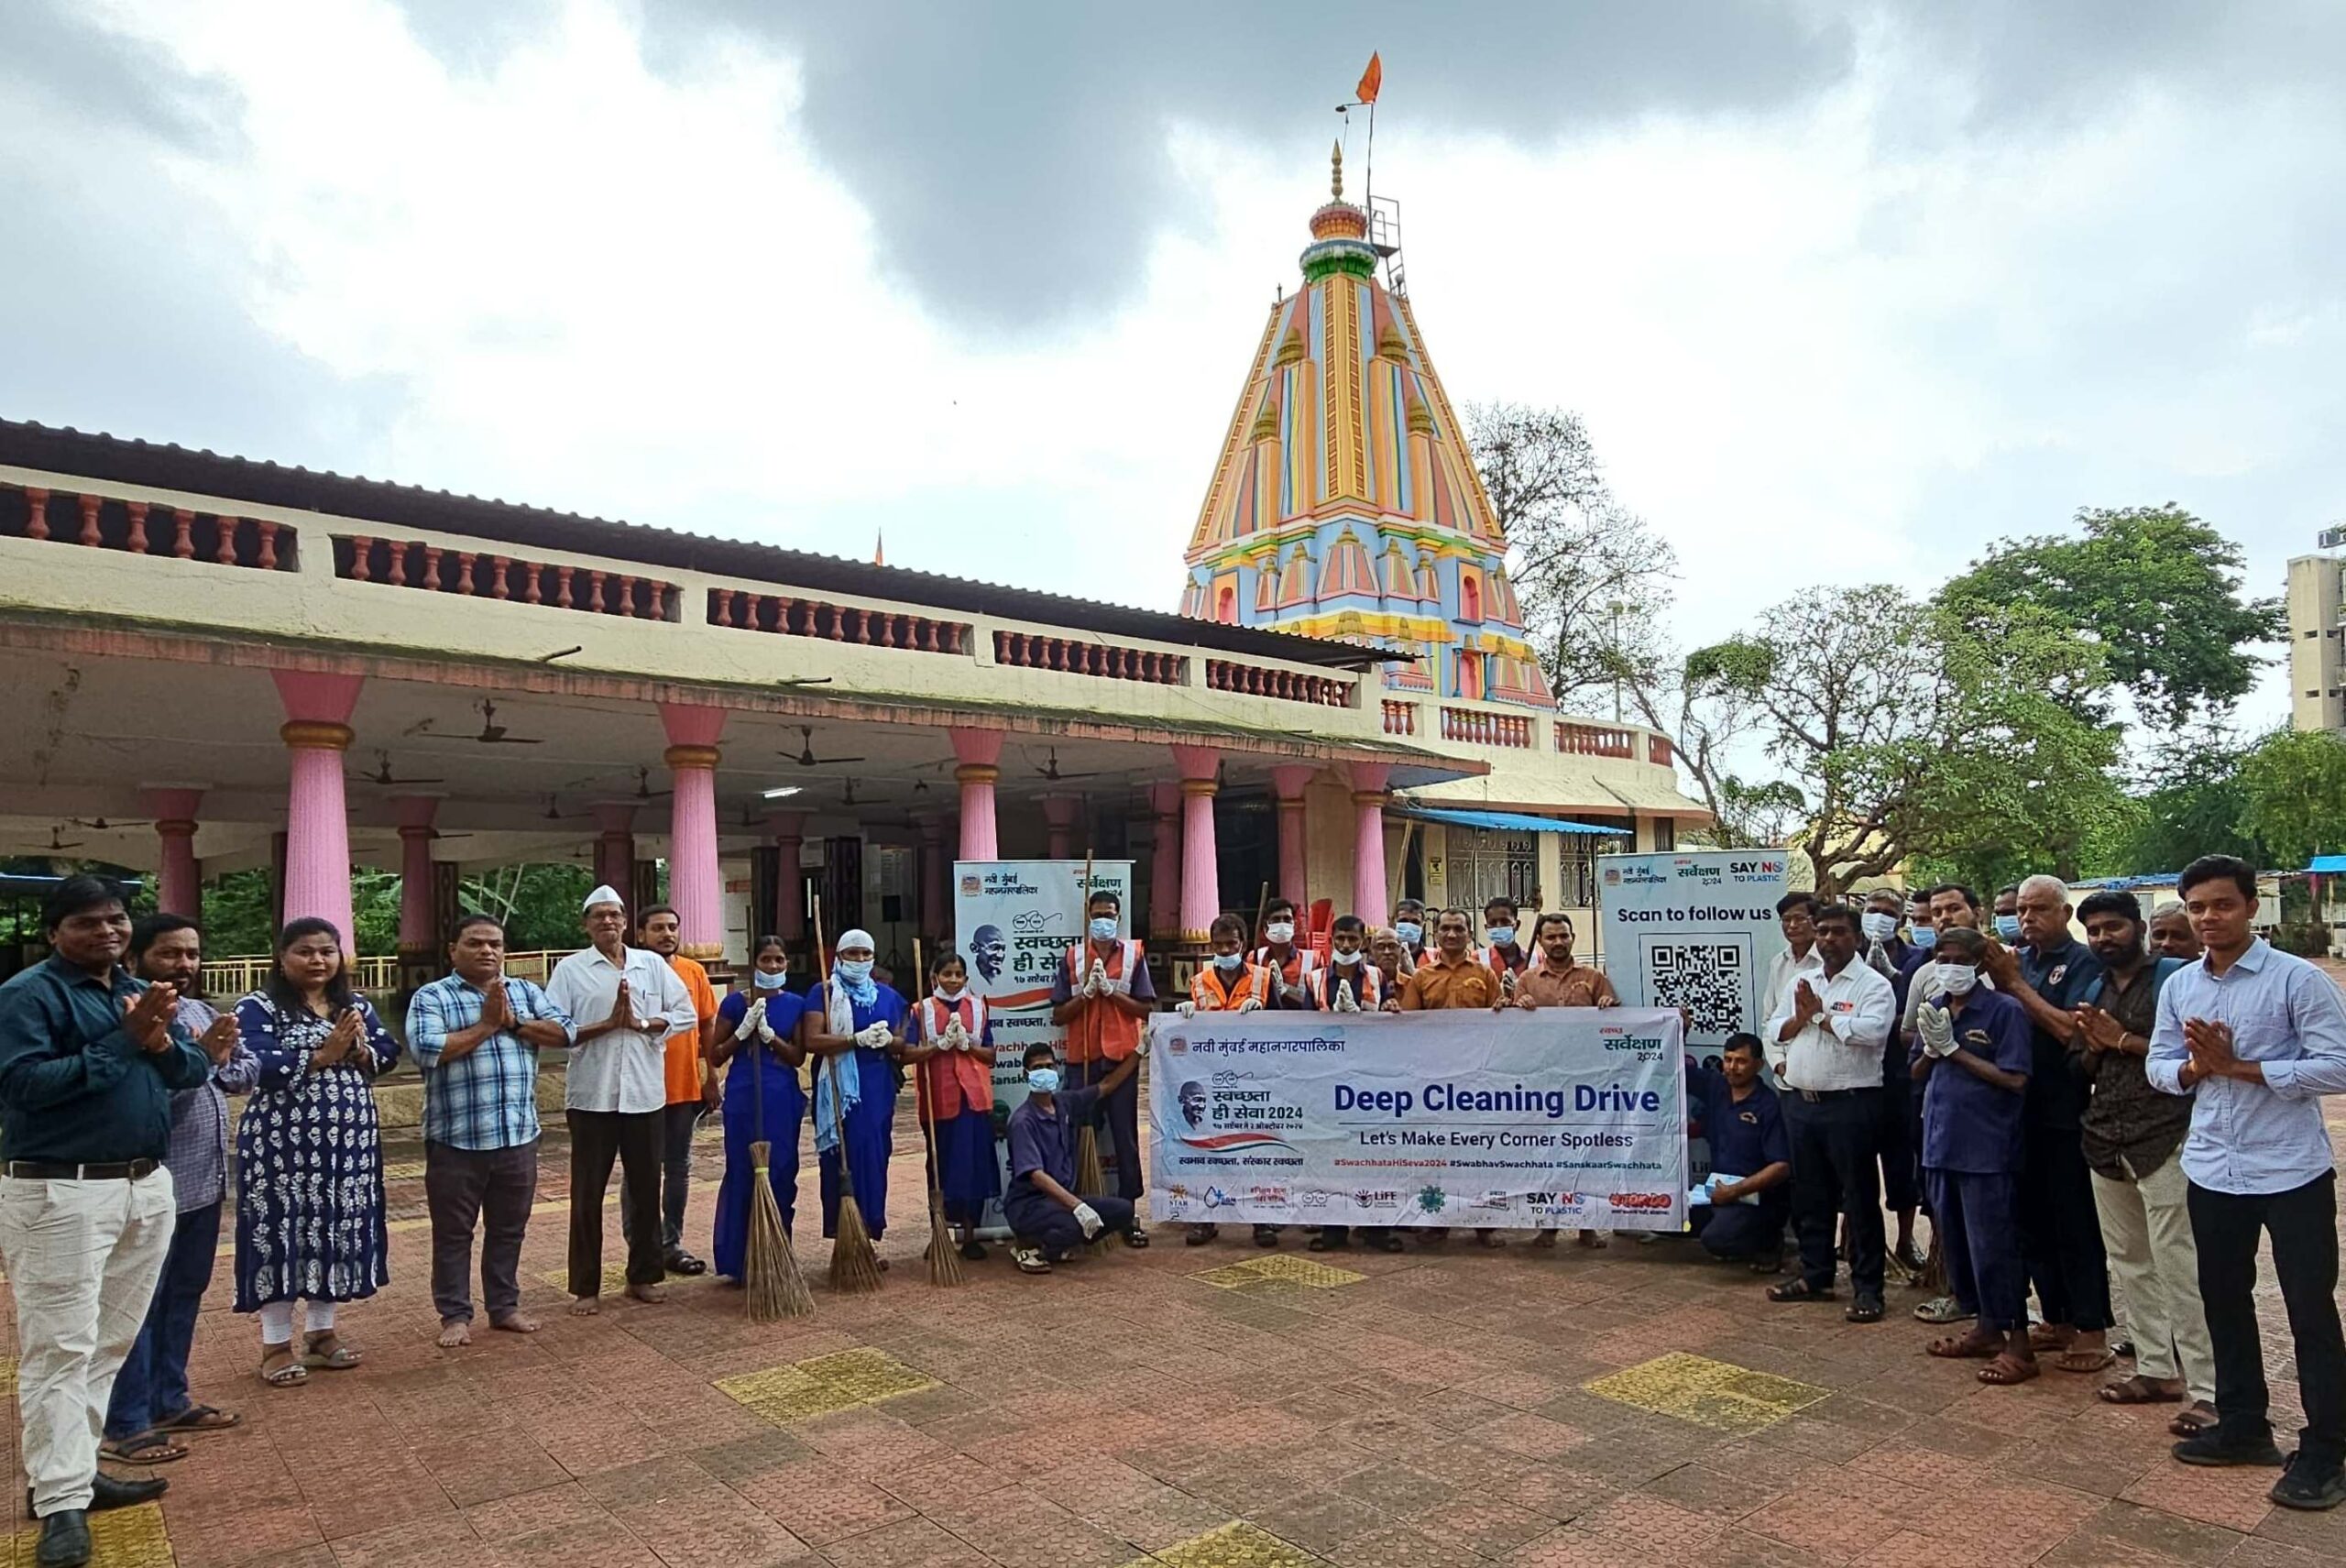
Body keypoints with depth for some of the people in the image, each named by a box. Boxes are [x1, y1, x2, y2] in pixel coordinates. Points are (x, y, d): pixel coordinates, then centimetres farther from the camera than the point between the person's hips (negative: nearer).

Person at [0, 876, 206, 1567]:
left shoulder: (141, 992, 11)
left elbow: (197, 1071, 7)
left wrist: (160, 1042, -14)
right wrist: (125, 1039, -23)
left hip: (148, 1185, 7)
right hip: (60, 1193, -7)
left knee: (111, 1342, 14)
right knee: (61, 1348, -2)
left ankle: (74, 1469, 26)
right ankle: (62, 1501, 5)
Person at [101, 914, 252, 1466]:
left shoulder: (202, 1011, 12)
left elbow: (247, 1069, 11)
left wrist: (219, 1061, -9)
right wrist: (201, 1056, -28)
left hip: (204, 1180, 9)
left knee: (185, 1294, 17)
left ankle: (169, 1400, 29)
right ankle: (124, 1425, 9)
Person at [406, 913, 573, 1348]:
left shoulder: (526, 991, 9)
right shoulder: (431, 997, -3)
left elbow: (565, 1033, -2)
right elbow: (427, 1050, -18)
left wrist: (512, 1023, -12)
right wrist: (487, 1025, -14)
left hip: (518, 1135, 4)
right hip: (456, 1139, -3)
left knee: (509, 1229, 14)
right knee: (453, 1232, 8)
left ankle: (505, 1306, 27)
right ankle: (455, 1315, 20)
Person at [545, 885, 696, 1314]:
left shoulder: (653, 964, 8)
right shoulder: (570, 969, 0)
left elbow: (686, 1015, 5)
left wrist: (640, 1023, -9)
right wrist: (606, 1025, -15)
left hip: (646, 1095, 3)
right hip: (591, 1097, -2)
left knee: (646, 1189, 10)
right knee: (588, 1194, 4)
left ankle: (644, 1276, 23)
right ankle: (586, 1287, 15)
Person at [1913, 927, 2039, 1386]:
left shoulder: (2004, 1010, -10)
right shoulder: (1933, 1009, 9)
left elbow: (2015, 1079, -15)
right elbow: (1917, 1073, 14)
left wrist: (1954, 1049, -16)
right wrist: (1931, 1048, -7)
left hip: (1988, 1147, -7)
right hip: (1941, 1141, 7)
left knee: (1993, 1246, -1)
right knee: (1956, 1242, 15)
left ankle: (2018, 1343, 11)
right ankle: (1986, 1327, 30)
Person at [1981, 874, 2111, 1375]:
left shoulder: (2083, 963, -8)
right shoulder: (2019, 960, 10)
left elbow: (2072, 1029, -20)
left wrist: (2015, 982, -17)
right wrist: (1999, 979, -8)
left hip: (2066, 1113, -6)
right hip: (2024, 1109, 6)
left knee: (2075, 1222, 0)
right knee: (2034, 1219, 13)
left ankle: (2093, 1331, 10)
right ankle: (2057, 1318, 25)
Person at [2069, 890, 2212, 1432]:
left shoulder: (2173, 977, -4)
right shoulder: (2095, 992, 17)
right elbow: (2078, 1071, 18)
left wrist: (2124, 1040, -13)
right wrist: (2094, 1046, -2)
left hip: (2163, 1139, -7)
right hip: (2106, 1144, 7)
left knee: (2177, 1267, -8)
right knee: (2129, 1263, 11)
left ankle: (2206, 1390, -2)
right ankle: (2157, 1369, 21)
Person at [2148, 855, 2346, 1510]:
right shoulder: (2179, 986, 5)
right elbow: (2159, 1066, 10)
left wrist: (2238, 1066, -20)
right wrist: (2195, 1067, -12)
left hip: (2291, 1172, -6)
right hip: (2212, 1171, 6)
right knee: (2224, 1302, 16)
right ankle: (2243, 1426, 32)